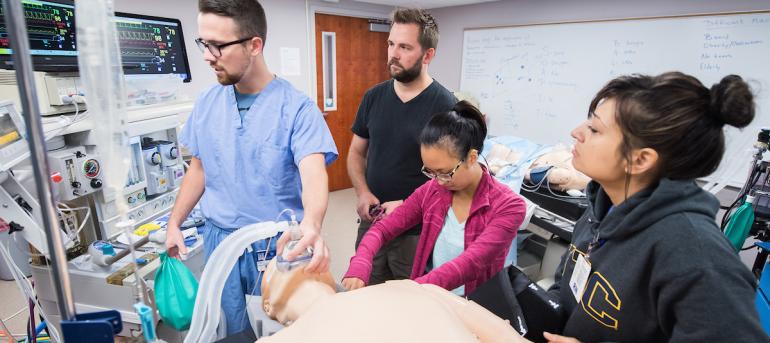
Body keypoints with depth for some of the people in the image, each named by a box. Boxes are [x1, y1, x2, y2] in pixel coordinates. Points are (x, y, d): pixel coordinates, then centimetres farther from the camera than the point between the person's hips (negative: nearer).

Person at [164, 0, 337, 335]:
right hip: (220, 240, 4)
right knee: (230, 331, 21)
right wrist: (174, 224, 6)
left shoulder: (296, 107, -17)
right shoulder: (207, 102, 0)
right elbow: (199, 169, 10)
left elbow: (313, 172, -29)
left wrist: (311, 224, -49)